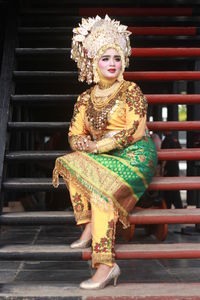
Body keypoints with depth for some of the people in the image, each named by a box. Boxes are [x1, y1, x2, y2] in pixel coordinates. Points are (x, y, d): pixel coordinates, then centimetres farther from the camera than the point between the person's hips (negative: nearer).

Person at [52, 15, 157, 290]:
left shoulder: (132, 92, -4)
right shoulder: (86, 98, 11)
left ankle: (105, 265, -34)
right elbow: (75, 136, 10)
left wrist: (97, 146, -14)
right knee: (69, 163, -16)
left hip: (135, 157, -6)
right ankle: (90, 228, -16)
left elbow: (133, 132, -14)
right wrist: (88, 147, -13)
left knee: (100, 188, -30)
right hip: (102, 159, 6)